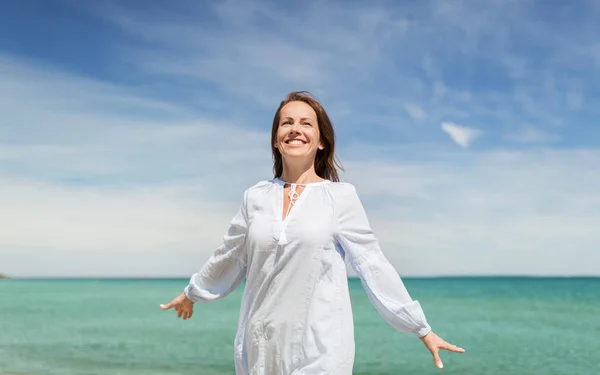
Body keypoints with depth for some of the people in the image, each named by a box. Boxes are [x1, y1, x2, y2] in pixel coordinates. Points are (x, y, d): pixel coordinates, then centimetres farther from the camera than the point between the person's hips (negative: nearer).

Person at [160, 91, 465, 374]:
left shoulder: (340, 196, -3)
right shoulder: (256, 197, 5)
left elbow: (373, 266, -1)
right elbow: (228, 258, 19)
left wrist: (422, 329, -1)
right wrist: (191, 294, 31)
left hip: (321, 345, -3)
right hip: (260, 345, 3)